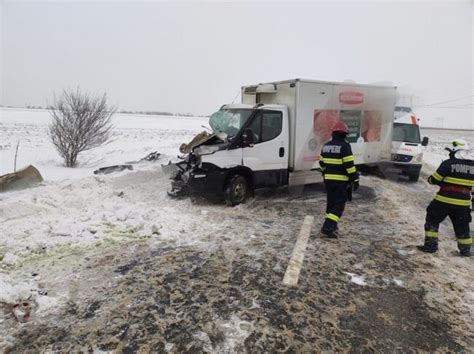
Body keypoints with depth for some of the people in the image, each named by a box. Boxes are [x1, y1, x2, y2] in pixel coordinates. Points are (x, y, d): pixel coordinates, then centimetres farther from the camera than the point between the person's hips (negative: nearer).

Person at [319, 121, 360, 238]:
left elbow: (322, 163, 16)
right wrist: (355, 179, -12)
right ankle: (328, 227, -11)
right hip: (341, 180, -7)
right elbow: (349, 165, -16)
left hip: (329, 179, 7)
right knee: (339, 204, -2)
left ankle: (331, 226, 24)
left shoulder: (326, 146, 10)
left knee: (331, 202, 17)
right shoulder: (344, 146, -11)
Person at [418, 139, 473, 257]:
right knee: (462, 227, 19)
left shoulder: (448, 163, -12)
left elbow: (434, 180, -8)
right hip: (463, 202, 5)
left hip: (445, 200, -5)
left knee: (432, 220, 9)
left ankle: (430, 245, 8)